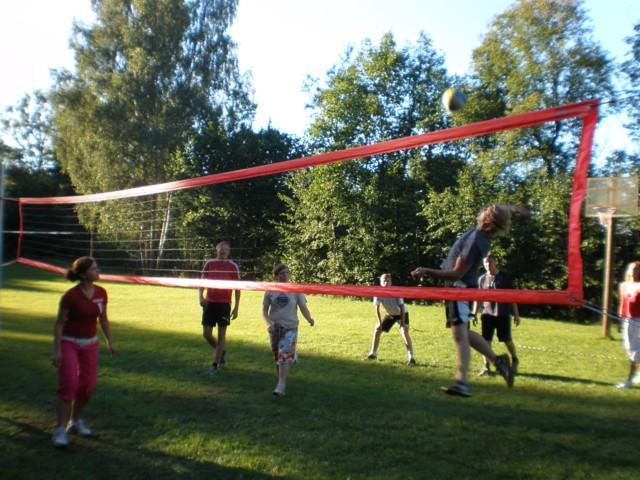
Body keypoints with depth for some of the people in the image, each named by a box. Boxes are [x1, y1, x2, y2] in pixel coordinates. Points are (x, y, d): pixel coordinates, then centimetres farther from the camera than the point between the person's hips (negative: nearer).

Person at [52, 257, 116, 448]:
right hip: (69, 343, -4)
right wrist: (57, 350, -15)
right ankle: (61, 429, 0)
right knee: (69, 384, -12)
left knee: (88, 386, 2)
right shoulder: (70, 296, -18)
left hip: (90, 344, 5)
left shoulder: (101, 293, -3)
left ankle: (75, 420, 25)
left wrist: (109, 342, 11)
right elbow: (59, 323, -12)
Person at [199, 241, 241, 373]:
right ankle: (221, 352, 30)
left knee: (221, 334, 1)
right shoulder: (209, 263, 4)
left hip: (224, 304, -3)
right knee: (206, 333, 4)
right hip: (209, 302, 3)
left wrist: (236, 307, -3)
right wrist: (201, 296, -13)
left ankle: (216, 363, 13)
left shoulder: (233, 266, -2)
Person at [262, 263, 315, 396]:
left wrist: (309, 319, -21)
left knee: (285, 355, -13)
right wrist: (268, 323, -14)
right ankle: (281, 381, 28)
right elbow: (264, 310, 4)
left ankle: (281, 385, -8)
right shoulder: (270, 291, 0)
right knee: (277, 356, 11)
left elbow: (303, 307, -3)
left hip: (290, 327, -2)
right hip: (275, 328, 2)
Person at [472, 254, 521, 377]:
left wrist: (516, 314, 0)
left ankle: (514, 360, 32)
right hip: (487, 314, 2)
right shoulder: (482, 279, 8)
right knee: (486, 340, -4)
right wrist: (474, 313, 5)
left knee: (507, 339, 5)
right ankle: (486, 366, 4)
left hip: (503, 314, -2)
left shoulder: (504, 277, 1)